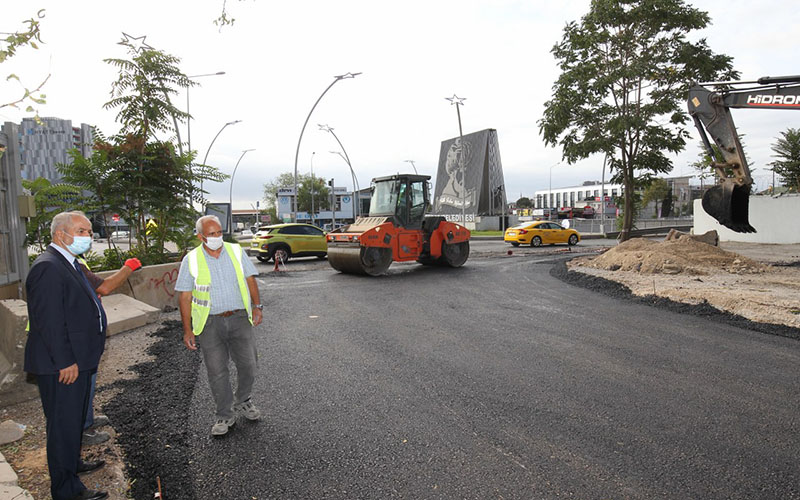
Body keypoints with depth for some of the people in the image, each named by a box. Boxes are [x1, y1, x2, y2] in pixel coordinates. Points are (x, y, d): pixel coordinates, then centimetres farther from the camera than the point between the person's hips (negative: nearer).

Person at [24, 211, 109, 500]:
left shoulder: (69, 264, 13)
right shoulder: (47, 267, -20)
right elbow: (49, 320, -24)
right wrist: (65, 362, -23)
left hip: (77, 361, 10)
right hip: (61, 366, -10)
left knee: (75, 418, 24)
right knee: (63, 423, 3)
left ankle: (73, 463, 43)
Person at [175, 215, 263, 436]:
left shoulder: (236, 251, 4)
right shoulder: (191, 260, -1)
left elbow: (250, 279, 9)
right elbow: (185, 297, 0)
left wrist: (257, 306, -1)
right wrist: (187, 330, -3)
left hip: (239, 318, 2)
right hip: (210, 323, -1)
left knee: (249, 364, 5)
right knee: (217, 371, 4)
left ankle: (243, 401, 31)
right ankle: (225, 415, 21)